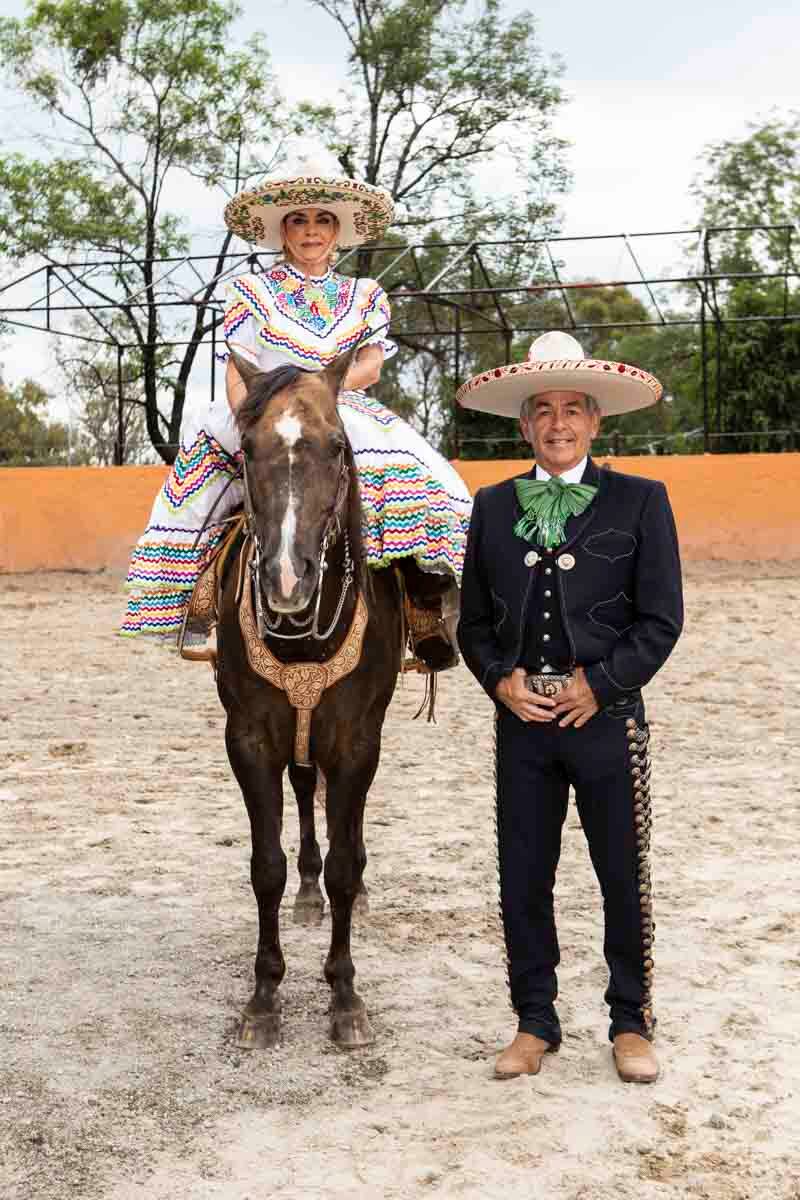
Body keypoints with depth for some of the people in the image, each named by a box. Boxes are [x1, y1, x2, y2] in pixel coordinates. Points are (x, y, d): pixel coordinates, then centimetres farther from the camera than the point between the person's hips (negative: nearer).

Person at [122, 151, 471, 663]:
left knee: (423, 477, -26)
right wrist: (248, 424, -17)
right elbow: (238, 373, 3)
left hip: (348, 416, 0)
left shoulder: (365, 295, 18)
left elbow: (370, 367, 5)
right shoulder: (251, 290, 13)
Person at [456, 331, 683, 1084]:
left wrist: (598, 683, -12)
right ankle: (535, 1023, 25)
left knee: (624, 880, 8)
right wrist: (500, 679, -6)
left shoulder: (639, 501, 0)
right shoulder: (493, 506, 8)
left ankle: (631, 1024, 26)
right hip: (522, 718, 3)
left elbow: (661, 620, -4)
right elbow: (473, 620, 10)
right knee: (522, 882, 9)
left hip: (607, 715, -2)